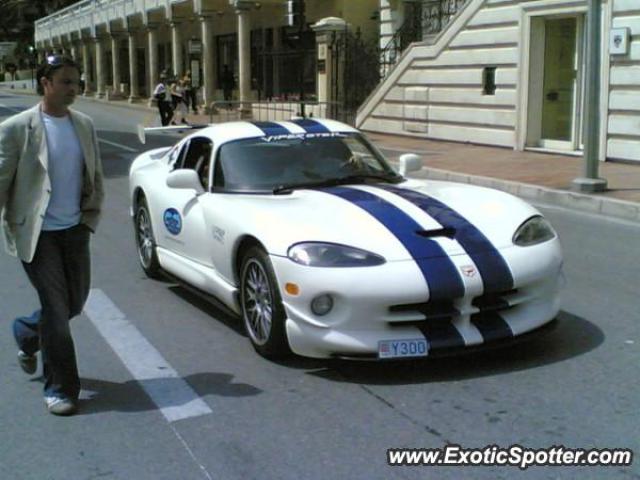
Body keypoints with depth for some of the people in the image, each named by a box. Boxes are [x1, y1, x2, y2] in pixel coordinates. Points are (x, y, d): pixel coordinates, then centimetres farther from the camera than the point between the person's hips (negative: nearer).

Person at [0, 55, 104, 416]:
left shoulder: (84, 125, 6)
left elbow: (95, 177, 13)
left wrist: (90, 217, 6)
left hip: (75, 230, 6)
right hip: (37, 233, -5)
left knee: (75, 302, 13)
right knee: (56, 307, -3)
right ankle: (60, 387, 11)